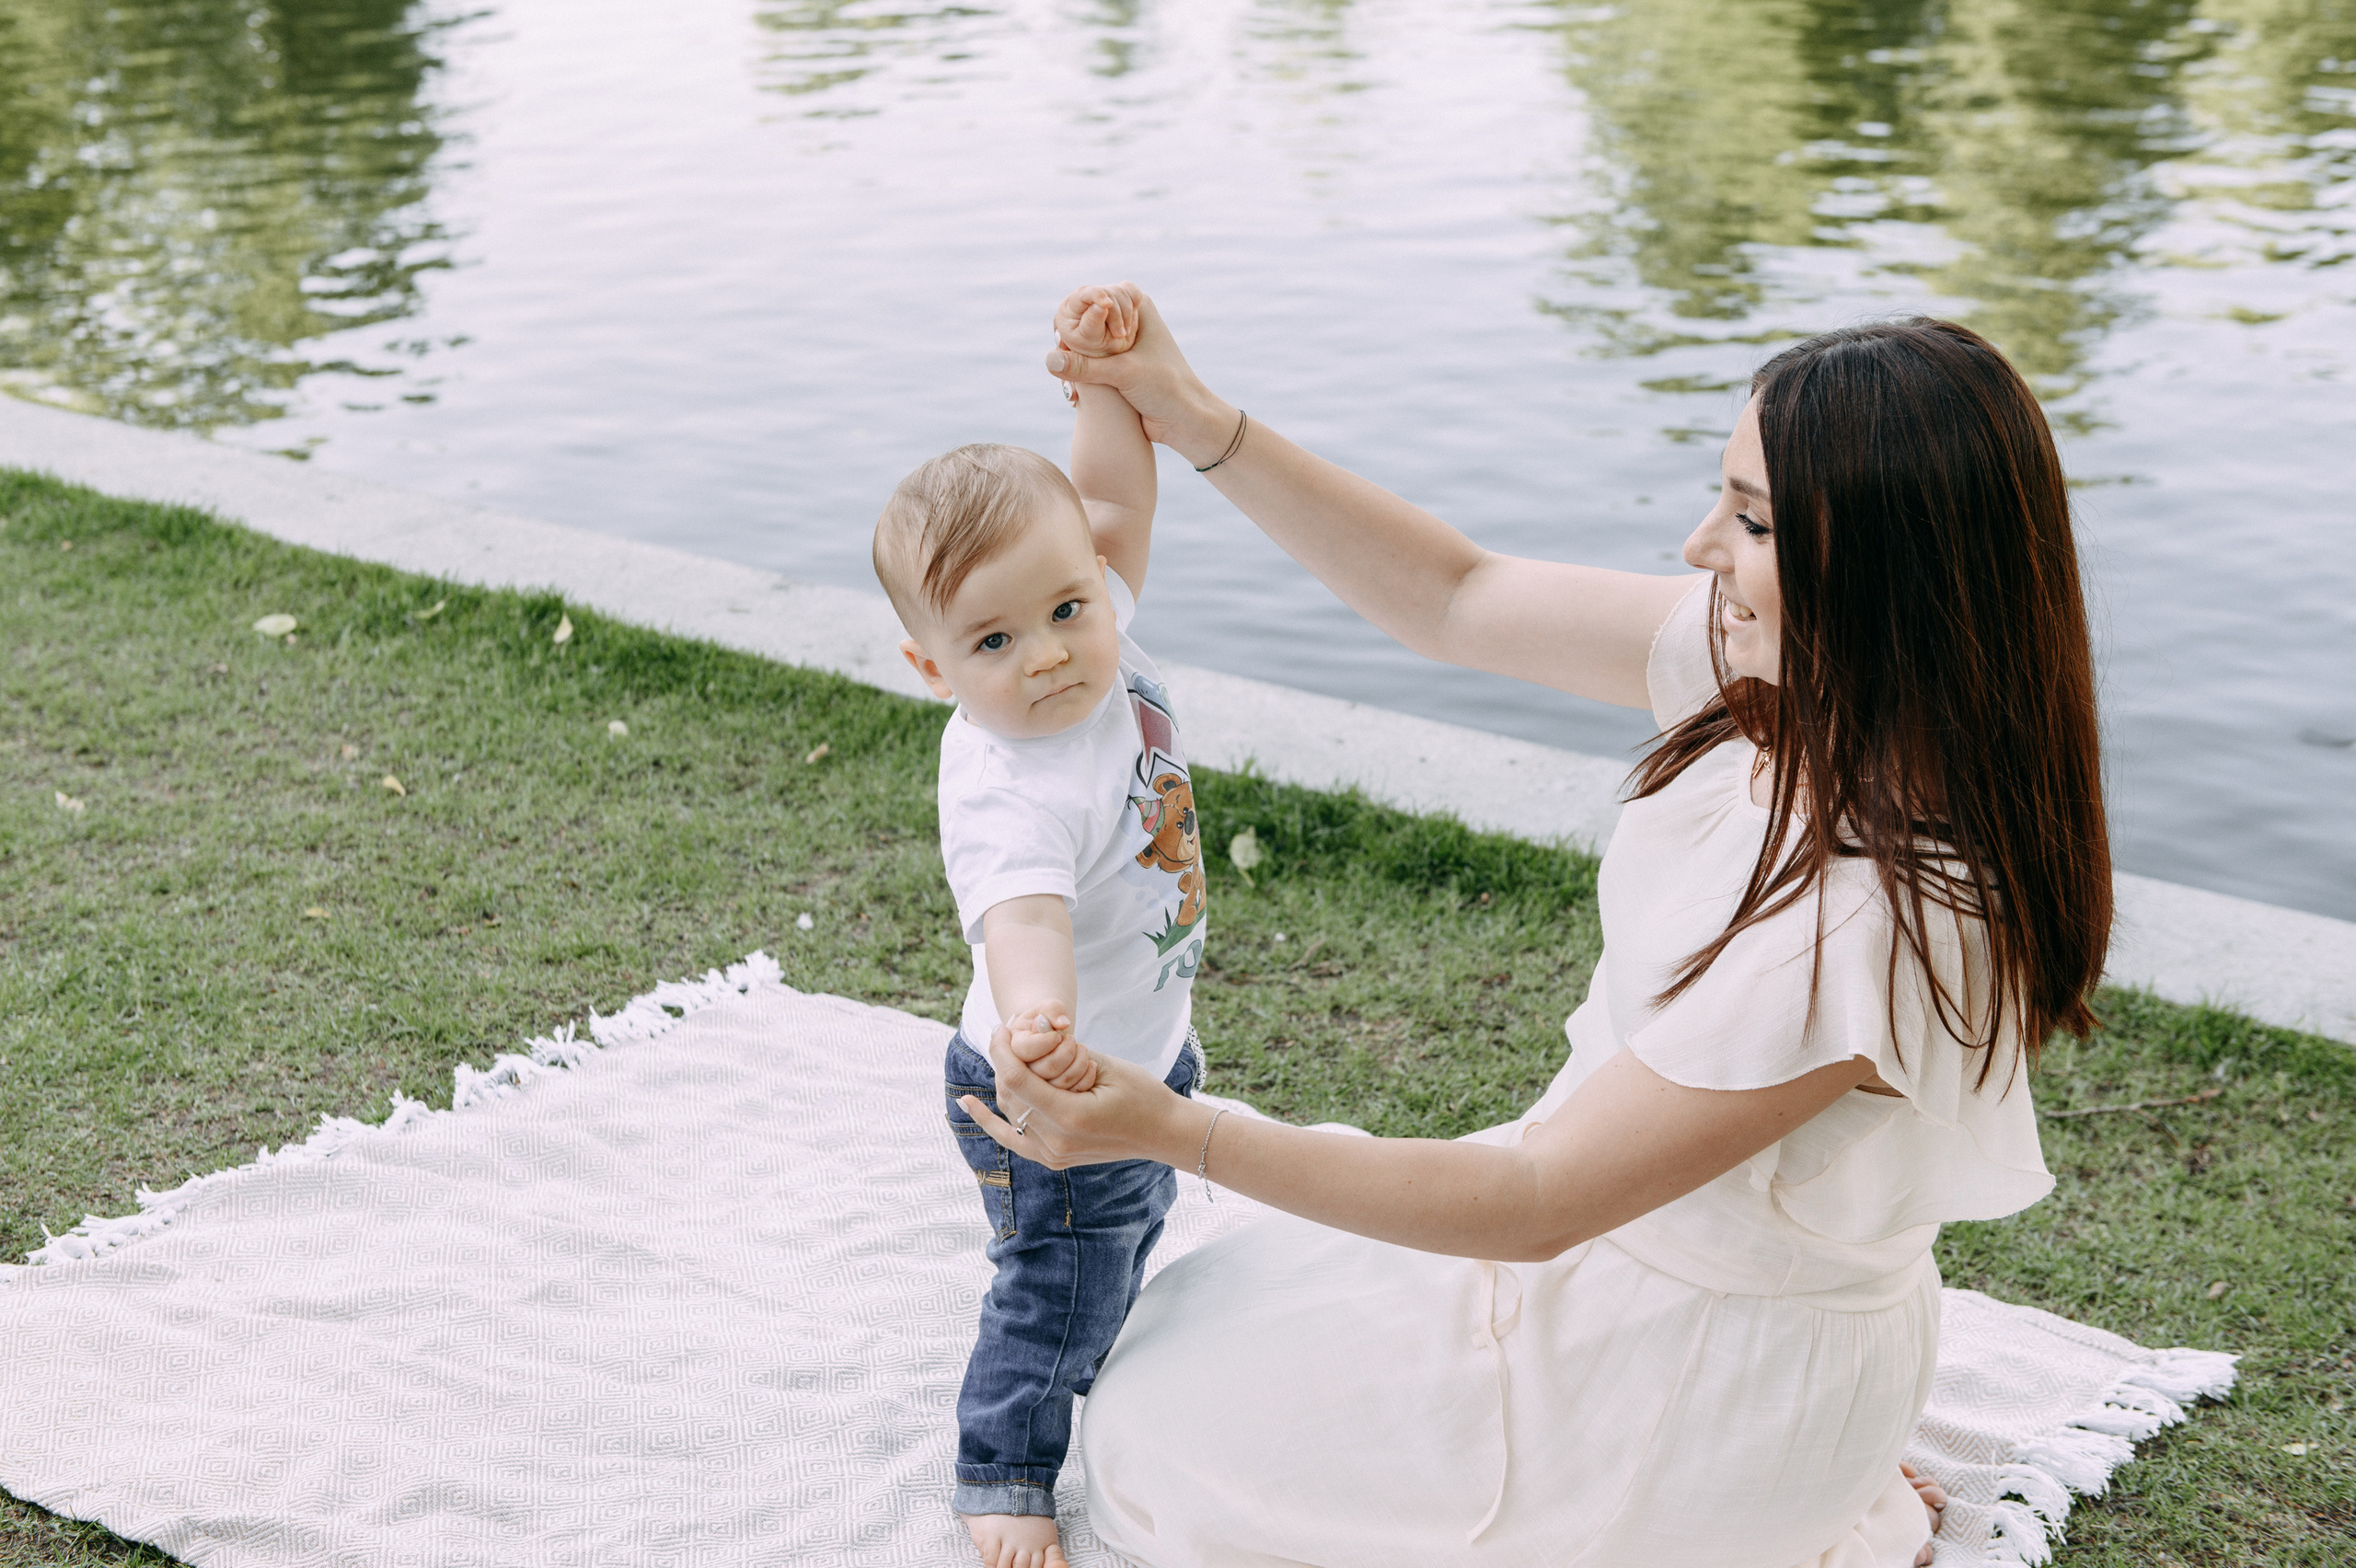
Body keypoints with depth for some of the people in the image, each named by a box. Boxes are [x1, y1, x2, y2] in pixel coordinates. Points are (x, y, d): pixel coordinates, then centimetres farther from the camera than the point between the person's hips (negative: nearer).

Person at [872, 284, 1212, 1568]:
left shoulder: (1099, 635, -16)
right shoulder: (1005, 790, -40)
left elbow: (1110, 498, -8)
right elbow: (1021, 908, -56)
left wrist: (1110, 371, -23)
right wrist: (1038, 1016, -75)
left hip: (1142, 1048, 9)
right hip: (1051, 1092, -9)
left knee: (1133, 1225, 32)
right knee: (1061, 1281, 11)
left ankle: (1093, 1365, 60)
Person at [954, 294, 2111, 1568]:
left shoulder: (1875, 915, -35)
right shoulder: (1781, 671, -13)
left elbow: (1538, 1205, -28)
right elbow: (1458, 603, -2)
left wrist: (1175, 1132, -29)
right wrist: (1204, 427, -10)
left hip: (1712, 1361, -8)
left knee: (1160, 1436, 6)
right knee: (1220, 1311, 24)